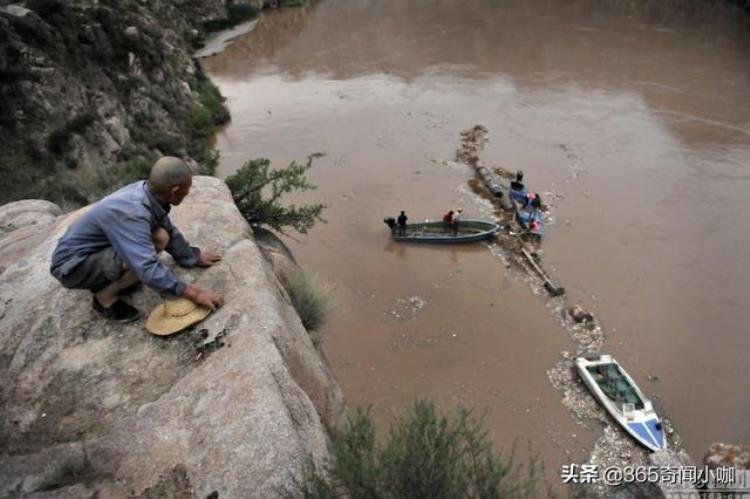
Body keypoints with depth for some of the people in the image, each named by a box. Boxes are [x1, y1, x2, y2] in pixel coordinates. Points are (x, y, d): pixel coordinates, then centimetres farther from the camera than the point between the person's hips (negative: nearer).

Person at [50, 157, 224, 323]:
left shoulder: (146, 191, -10)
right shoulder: (131, 212, -34)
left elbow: (169, 231, 9)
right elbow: (148, 270, -39)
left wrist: (194, 257, 18)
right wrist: (193, 294, -33)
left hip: (98, 250, 8)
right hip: (71, 265, -8)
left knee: (161, 237, -8)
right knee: (142, 260, -30)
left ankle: (107, 279, 8)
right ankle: (105, 297, -4)